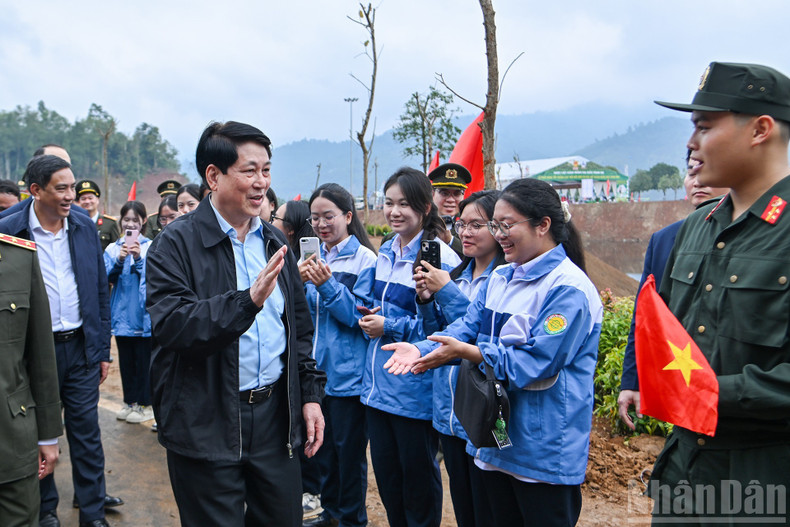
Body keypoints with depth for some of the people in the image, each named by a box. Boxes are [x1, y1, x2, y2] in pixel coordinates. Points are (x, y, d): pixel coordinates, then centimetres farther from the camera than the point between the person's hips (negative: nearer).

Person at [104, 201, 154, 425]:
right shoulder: (113, 248, 7)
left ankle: (145, 404, 15)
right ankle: (130, 401, 25)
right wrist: (119, 260, -21)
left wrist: (139, 259, -23)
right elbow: (107, 277, -4)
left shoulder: (151, 247, -2)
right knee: (126, 360, 13)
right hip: (122, 314, 4)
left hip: (144, 312, -3)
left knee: (143, 360, 3)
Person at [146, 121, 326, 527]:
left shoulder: (274, 242, 10)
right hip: (206, 427, -5)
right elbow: (171, 324, -22)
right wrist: (248, 300, -32)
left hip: (275, 413, 5)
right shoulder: (175, 243, -9)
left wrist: (310, 394, 9)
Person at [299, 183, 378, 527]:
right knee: (323, 443, 18)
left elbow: (359, 316, -13)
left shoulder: (364, 259, -10)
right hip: (317, 369, 6)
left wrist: (328, 285, -25)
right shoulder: (313, 257, 8)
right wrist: (300, 284, -12)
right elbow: (304, 314, 8)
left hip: (348, 372, -6)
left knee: (349, 447, 6)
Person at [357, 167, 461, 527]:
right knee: (385, 474, 19)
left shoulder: (439, 257, -15)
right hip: (378, 385, 8)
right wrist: (369, 319, 0)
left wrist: (392, 327, -19)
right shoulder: (386, 253, 9)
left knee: (418, 476, 11)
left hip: (414, 389, -7)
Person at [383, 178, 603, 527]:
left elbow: (536, 362, -23)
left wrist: (465, 351, -25)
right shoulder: (501, 278, 9)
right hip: (496, 437, 8)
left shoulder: (569, 288, -18)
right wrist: (421, 350, -15)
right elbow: (468, 326, 2)